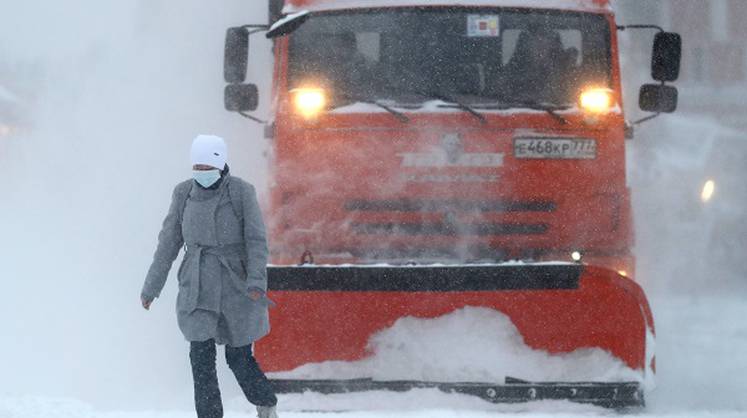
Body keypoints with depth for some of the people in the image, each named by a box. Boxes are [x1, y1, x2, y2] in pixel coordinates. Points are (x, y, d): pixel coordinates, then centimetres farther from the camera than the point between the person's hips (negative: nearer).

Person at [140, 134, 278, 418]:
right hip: (198, 289, 3)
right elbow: (169, 243, 8)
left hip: (236, 286, -3)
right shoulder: (184, 193, 3)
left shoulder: (241, 192, -6)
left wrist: (257, 281, -22)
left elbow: (256, 240, -8)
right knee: (201, 357, -7)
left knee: (239, 357, 4)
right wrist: (152, 287, 8)